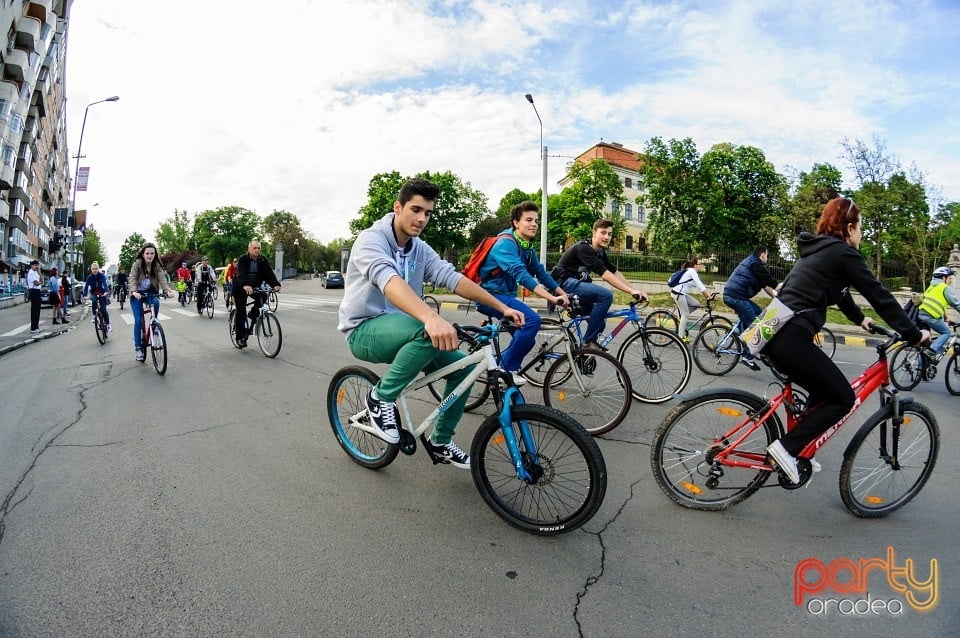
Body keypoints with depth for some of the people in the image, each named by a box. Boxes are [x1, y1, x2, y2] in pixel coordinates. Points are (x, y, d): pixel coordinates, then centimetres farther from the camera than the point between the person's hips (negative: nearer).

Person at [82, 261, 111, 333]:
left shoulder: (102, 276, -14)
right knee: (94, 301, -34)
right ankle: (94, 316, -16)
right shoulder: (89, 277, -11)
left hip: (102, 293, -1)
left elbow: (105, 284, -28)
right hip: (93, 293, 1)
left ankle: (108, 324, 2)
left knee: (103, 309, -9)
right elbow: (86, 286, -18)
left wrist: (106, 292, -46)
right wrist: (84, 295, -31)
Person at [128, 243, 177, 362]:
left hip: (150, 292, 2)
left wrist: (168, 291, -36)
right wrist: (134, 291, -41)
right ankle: (138, 347, -1)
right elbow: (133, 278, -23)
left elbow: (162, 278, -19)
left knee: (156, 302, -34)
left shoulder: (157, 265, -8)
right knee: (138, 320, -10)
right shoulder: (137, 263, -15)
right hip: (137, 293, -2)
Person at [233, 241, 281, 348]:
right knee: (241, 311, -9)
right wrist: (245, 286, -53)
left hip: (254, 287, 5)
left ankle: (253, 316, 5)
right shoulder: (243, 260, -17)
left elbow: (269, 273, -16)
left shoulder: (262, 260, -5)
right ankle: (240, 338, 0)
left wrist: (275, 284, -35)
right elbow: (241, 274, -33)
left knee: (262, 298, -23)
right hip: (240, 288, -5)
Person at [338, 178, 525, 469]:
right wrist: (432, 318, -55)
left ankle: (440, 443, 14)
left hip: (400, 329, 7)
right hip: (365, 330, -7)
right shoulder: (371, 239, -17)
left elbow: (452, 277, -4)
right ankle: (381, 397, -13)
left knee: (462, 366, -4)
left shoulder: (420, 249, 6)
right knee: (428, 332, -35)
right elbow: (388, 280, -37)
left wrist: (501, 307, -15)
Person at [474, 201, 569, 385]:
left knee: (527, 340, 12)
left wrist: (564, 295, 2)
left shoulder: (527, 246, 8)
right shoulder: (506, 243, -21)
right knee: (532, 319, -25)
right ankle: (506, 368, -13)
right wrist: (552, 298, -42)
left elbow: (541, 273, 11)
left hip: (504, 295, 9)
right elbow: (520, 274, -35)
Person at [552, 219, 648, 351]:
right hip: (565, 283, -10)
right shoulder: (584, 248, -20)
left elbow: (615, 272, 6)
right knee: (606, 295, -24)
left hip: (576, 283, 10)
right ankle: (588, 342, -18)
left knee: (601, 317, 9)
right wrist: (631, 290, -32)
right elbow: (604, 274, -28)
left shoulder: (600, 252, 10)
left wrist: (634, 289, -5)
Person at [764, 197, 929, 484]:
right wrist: (914, 335, 7)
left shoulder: (818, 250, 25)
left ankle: (798, 452, 30)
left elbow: (838, 291, 39)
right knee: (843, 398, 4)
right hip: (791, 338, -9)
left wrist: (860, 319, 53)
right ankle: (786, 447, -3)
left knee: (823, 391, 25)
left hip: (774, 333, 9)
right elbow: (880, 296, -1)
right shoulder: (844, 253, -2)